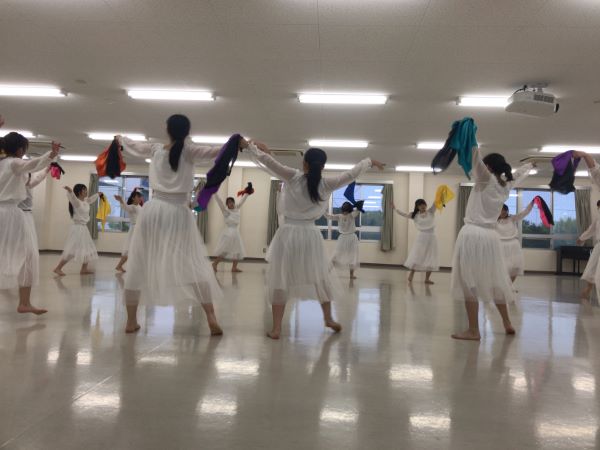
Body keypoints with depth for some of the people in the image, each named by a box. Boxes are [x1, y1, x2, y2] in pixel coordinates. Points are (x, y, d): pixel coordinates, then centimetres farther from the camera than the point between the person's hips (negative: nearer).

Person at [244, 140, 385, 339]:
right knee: (321, 277, 21)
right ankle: (328, 318, 34)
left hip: (288, 233, -1)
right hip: (310, 234, 2)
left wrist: (252, 146, 14)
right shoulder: (326, 184, -1)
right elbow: (351, 174, 9)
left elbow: (268, 161, -3)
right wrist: (369, 161, 25)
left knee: (280, 280, 6)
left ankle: (276, 328, 5)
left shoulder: (292, 177, -5)